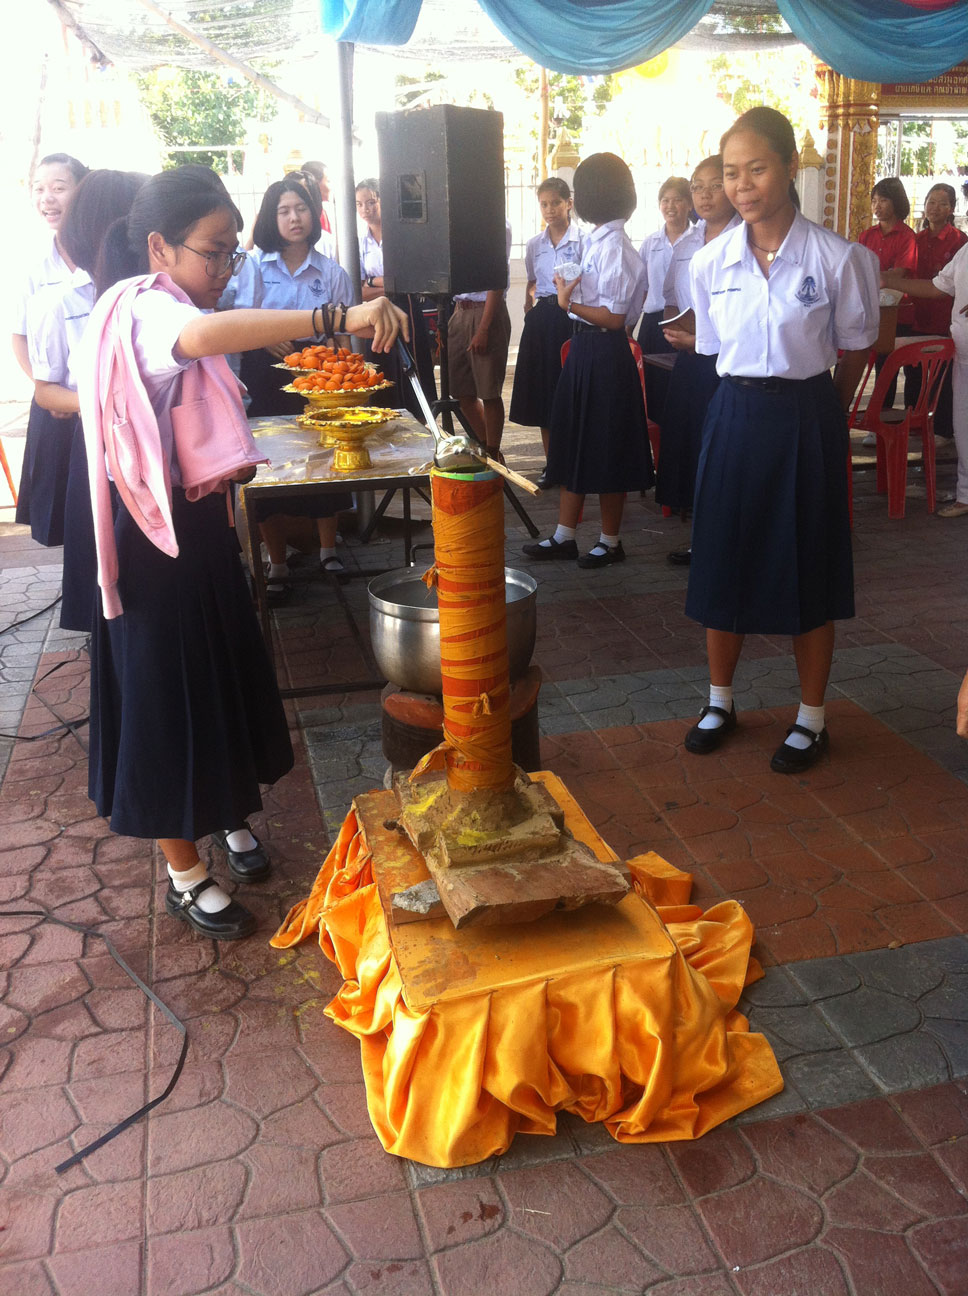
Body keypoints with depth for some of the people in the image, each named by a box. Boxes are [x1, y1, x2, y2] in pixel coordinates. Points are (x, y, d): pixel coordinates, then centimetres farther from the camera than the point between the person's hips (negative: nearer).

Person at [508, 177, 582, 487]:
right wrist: (530, 300, 9)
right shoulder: (534, 244, 12)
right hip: (541, 318, 5)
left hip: (572, 317, -5)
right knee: (542, 390, 7)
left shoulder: (582, 240, -4)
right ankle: (551, 463, 17)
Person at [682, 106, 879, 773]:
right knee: (723, 561, 9)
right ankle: (720, 701, 28)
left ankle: (811, 718, 21)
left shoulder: (837, 258, -9)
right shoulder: (711, 261, 0)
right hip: (734, 417, 3)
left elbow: (856, 349, 3)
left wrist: (825, 415, 8)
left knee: (808, 567, 5)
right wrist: (748, 398, 9)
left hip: (807, 421, -3)